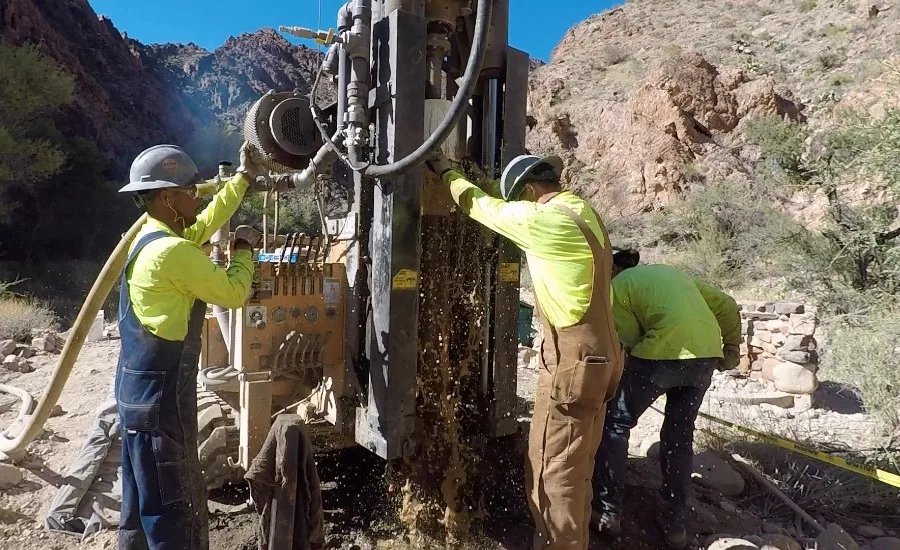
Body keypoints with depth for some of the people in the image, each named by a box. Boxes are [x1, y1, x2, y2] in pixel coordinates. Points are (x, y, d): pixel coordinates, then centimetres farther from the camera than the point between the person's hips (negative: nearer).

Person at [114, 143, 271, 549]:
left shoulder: (151, 239, 9)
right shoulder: (174, 251, -21)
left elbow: (204, 224, 23)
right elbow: (233, 292, -15)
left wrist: (244, 177, 27)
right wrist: (244, 248, 2)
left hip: (139, 392, 10)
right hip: (160, 399, -10)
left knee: (143, 508, 20)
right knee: (176, 515, 1)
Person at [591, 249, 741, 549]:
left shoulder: (616, 286, 10)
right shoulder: (670, 271, 29)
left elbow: (631, 339, 0)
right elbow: (726, 304, 25)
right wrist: (731, 347, 24)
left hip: (663, 354, -6)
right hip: (707, 355, 7)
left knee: (614, 423, 11)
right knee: (679, 436, 20)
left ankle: (607, 511, 15)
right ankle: (674, 522, 26)